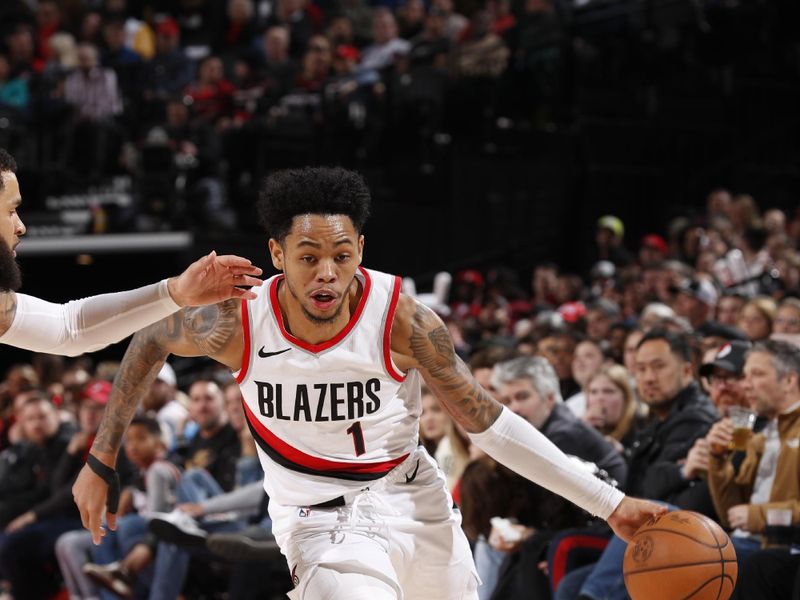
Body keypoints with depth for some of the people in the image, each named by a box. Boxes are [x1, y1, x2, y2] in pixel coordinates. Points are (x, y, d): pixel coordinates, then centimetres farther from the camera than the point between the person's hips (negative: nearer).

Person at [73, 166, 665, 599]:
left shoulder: (401, 319, -22)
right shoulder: (238, 323, -22)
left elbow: (489, 424, -14)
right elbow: (150, 340, 0)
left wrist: (609, 502, -17)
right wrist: (101, 461, 3)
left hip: (412, 496, 3)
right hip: (324, 518, -2)